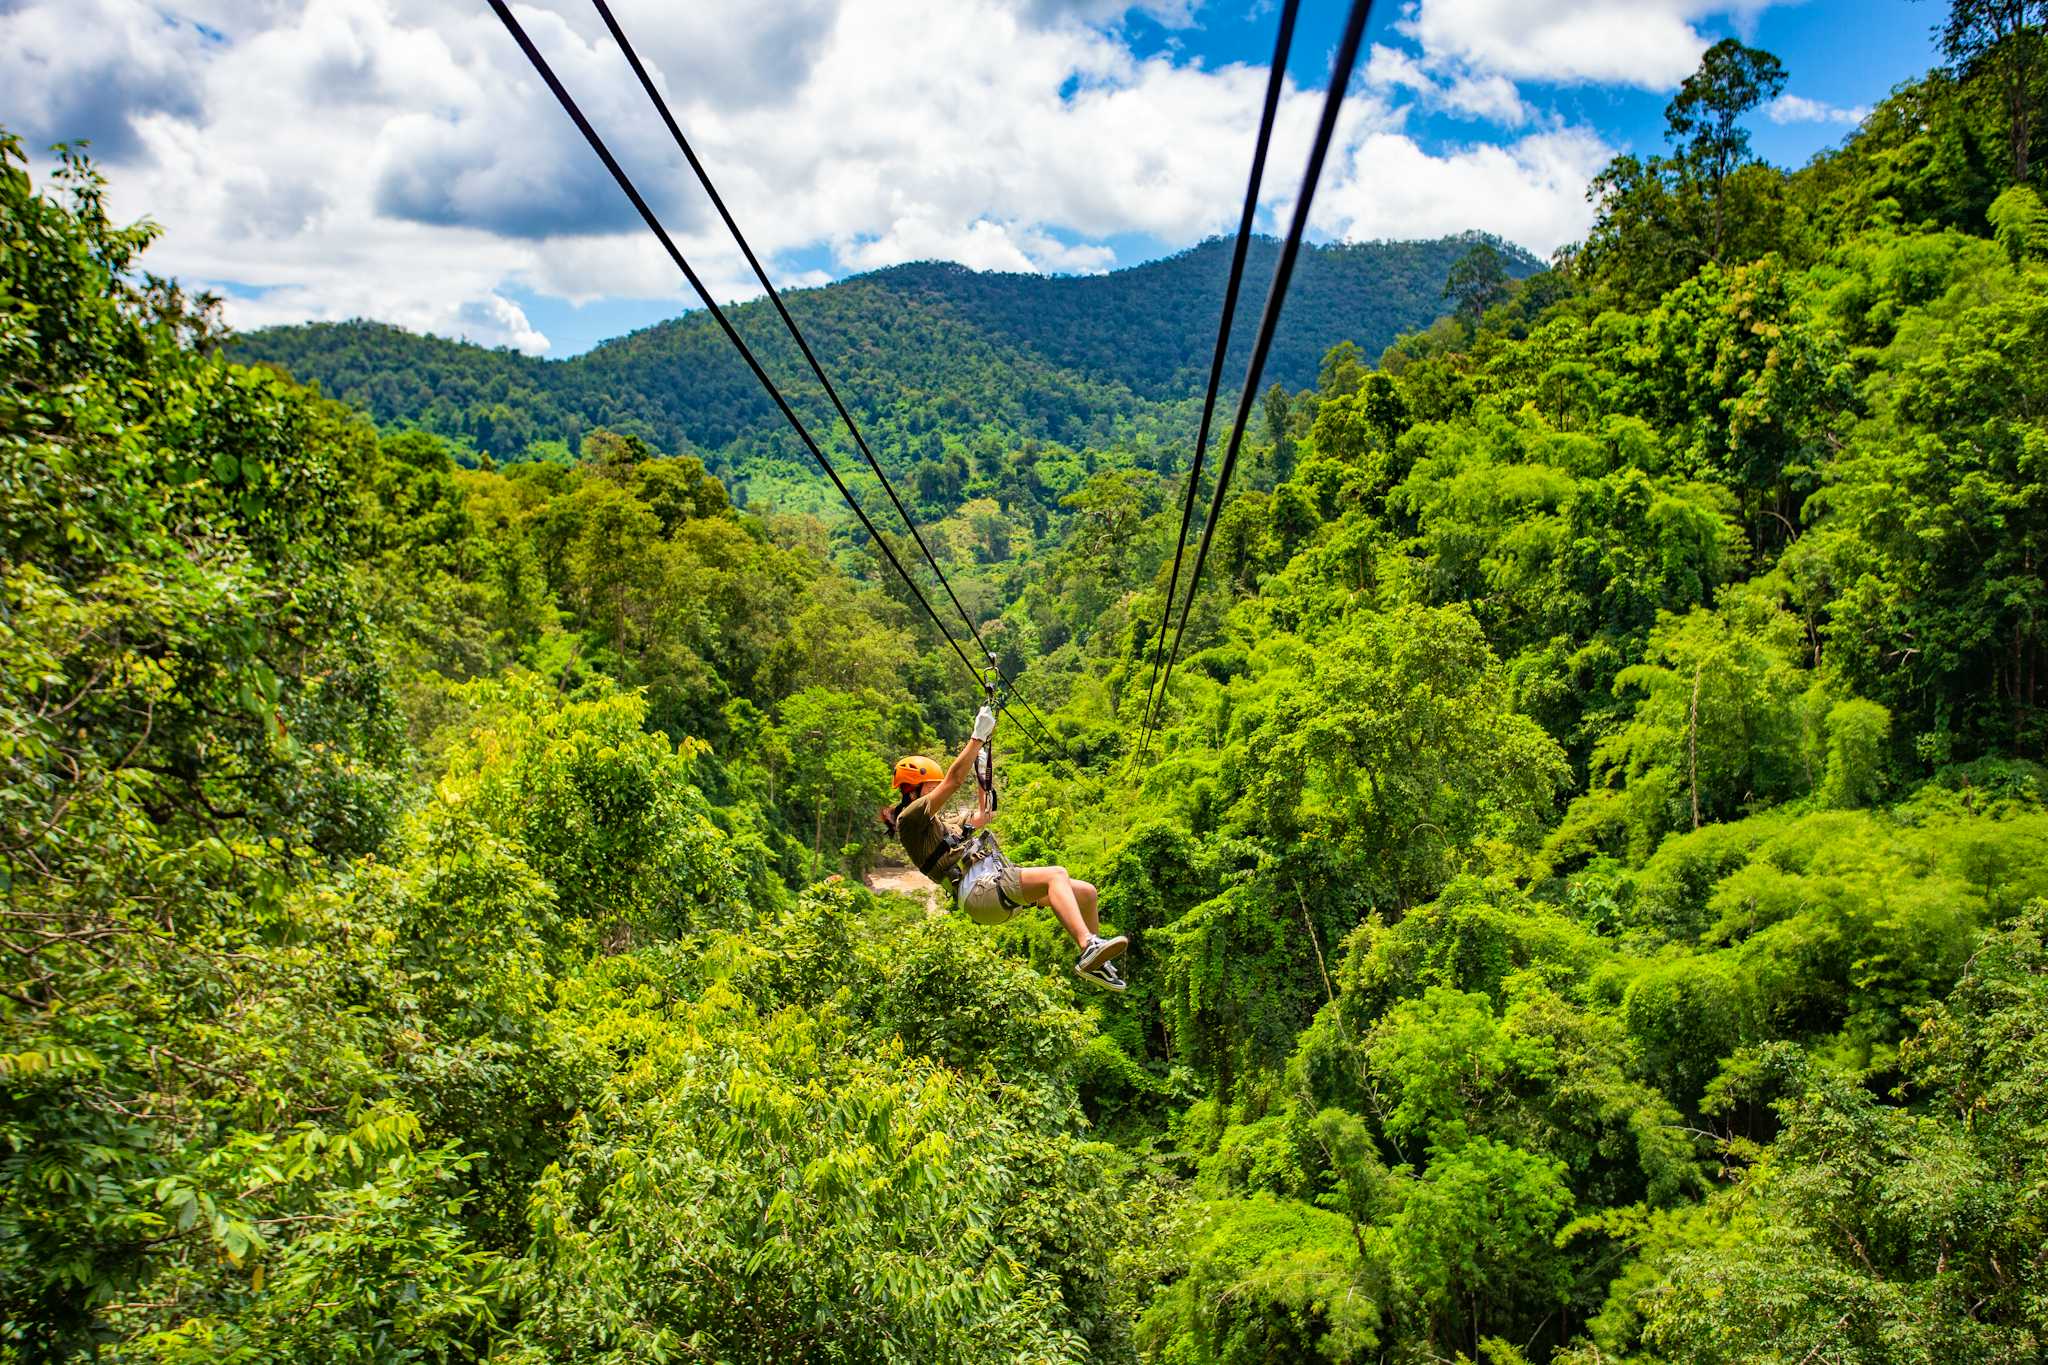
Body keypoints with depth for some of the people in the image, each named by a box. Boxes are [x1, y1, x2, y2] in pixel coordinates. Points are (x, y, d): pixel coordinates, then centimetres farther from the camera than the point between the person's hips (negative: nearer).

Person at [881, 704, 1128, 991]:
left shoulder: (935, 825, 29)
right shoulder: (909, 819, 1)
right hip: (979, 890, -10)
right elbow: (953, 780, -8)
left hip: (995, 887, 10)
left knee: (1085, 891, 4)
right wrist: (979, 736, -5)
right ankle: (1089, 946, -45)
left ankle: (1093, 962, 17)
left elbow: (980, 819, 44)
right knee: (1057, 874, -30)